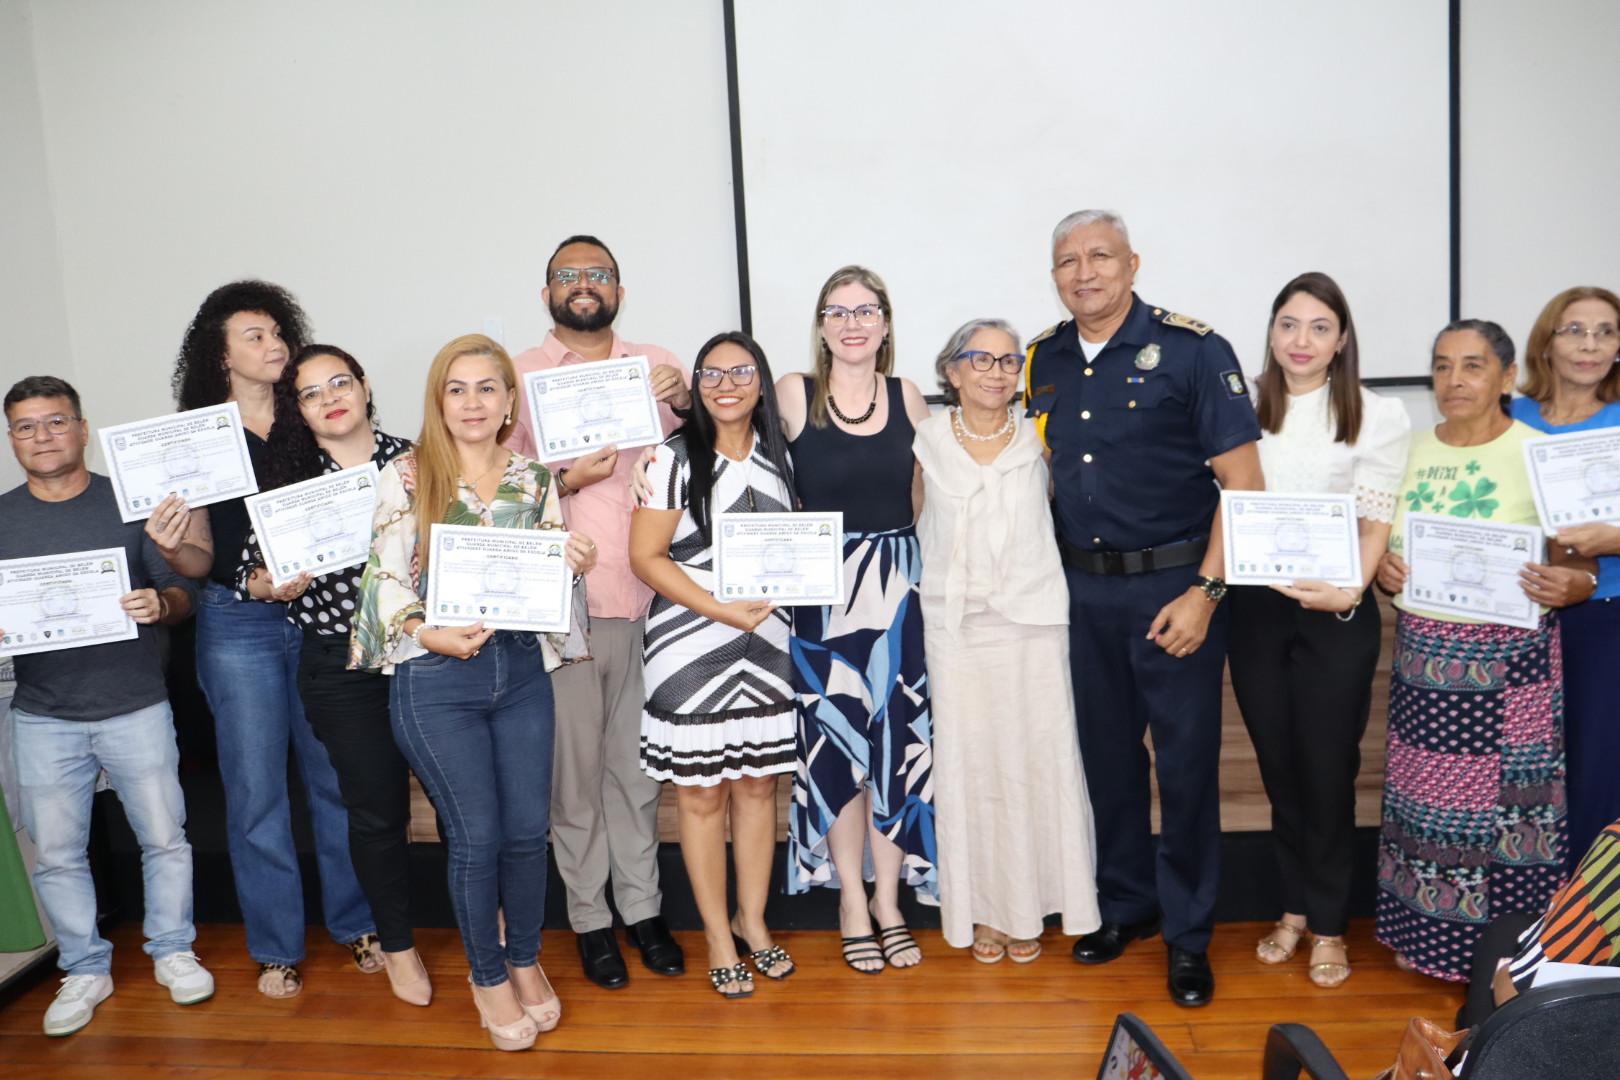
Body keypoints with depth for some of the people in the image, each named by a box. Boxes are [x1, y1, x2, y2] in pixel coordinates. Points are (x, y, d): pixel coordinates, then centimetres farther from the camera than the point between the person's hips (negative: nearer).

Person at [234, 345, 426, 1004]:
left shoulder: (409, 460, 1)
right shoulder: (288, 478, 1)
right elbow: (250, 574, 3)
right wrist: (278, 583, -19)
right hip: (339, 665, 0)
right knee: (377, 808, 8)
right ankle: (397, 944, 30)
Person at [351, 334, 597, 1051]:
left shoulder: (533, 479, 9)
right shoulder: (405, 476, -2)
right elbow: (385, 577, -6)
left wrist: (572, 563, -7)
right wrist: (429, 633, -23)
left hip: (521, 668, 3)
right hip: (436, 678, -3)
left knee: (527, 828, 8)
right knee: (476, 836, 3)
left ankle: (525, 959, 31)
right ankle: (487, 977, 25)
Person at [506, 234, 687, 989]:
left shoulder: (656, 365, 11)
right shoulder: (518, 376, 4)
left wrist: (683, 401, -16)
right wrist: (566, 481, -18)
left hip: (646, 601, 2)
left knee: (638, 760, 12)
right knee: (575, 766, 6)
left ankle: (642, 906, 26)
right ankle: (589, 917, 22)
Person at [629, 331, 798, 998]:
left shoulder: (776, 454, 9)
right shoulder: (675, 458, -7)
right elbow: (646, 556, -10)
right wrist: (724, 610, -16)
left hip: (765, 639, 4)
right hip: (692, 642, -4)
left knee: (758, 783, 10)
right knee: (702, 792, 4)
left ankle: (753, 922, 27)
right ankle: (717, 936, 19)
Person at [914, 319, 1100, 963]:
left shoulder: (1037, 441, 2)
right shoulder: (927, 442, 1)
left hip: (1033, 623, 0)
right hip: (957, 626, 0)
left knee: (1036, 762, 4)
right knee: (969, 764, 5)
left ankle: (1029, 906, 20)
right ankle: (983, 909, 20)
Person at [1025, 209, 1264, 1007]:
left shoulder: (1191, 350, -7)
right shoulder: (1044, 361, 7)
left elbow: (1243, 480, -10)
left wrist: (1204, 591, -15)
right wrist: (1050, 576, 8)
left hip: (1173, 585, -4)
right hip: (1080, 590, 4)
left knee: (1186, 761, 3)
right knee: (1106, 753, 14)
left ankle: (1187, 934, 20)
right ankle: (1124, 905, 32)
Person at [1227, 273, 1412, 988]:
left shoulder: (1378, 417, -1)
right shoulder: (1244, 412, 7)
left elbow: (1375, 521, -6)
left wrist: (1350, 590, -22)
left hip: (1336, 613, -2)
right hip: (1255, 606, 3)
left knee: (1328, 769, 3)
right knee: (1278, 767, 11)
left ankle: (1328, 925, 19)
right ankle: (1294, 909, 27)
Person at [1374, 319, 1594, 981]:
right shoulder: (1411, 452, 7)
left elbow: (1584, 567, -4)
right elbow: (1379, 545, 15)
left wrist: (1568, 586, -26)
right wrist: (1381, 568, -7)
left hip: (1508, 660, -4)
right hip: (1423, 653, 4)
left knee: (1506, 797, 2)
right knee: (1424, 796, 9)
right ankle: (1425, 931, 26)